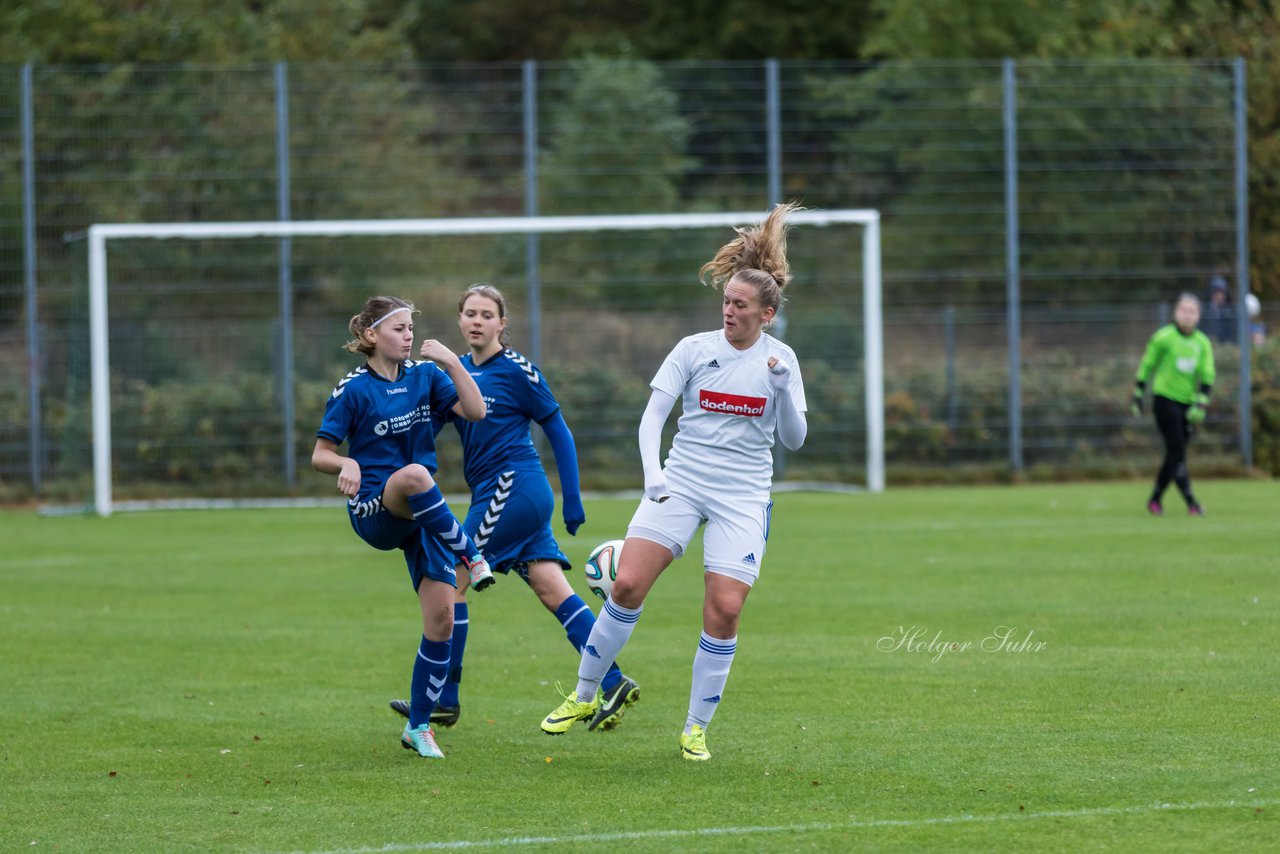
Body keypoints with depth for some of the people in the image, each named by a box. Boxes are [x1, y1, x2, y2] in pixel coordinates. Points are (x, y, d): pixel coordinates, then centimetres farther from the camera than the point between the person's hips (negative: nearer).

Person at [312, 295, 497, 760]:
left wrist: (453, 363, -14)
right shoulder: (353, 389, -5)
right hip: (373, 511, -4)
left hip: (421, 514, 4)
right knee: (414, 474, -41)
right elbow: (320, 456, -4)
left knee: (441, 621, -5)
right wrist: (348, 465, -25)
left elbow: (475, 412, -3)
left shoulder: (424, 376, 6)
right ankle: (470, 557, -26)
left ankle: (418, 726, 9)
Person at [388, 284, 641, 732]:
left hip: (512, 488, -8)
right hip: (492, 490, 8)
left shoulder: (517, 371, -8)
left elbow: (558, 431, -5)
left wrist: (572, 499, -7)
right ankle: (613, 683, 1)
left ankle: (445, 700, 2)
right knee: (554, 593, 3)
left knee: (453, 582, -4)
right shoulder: (459, 371, 13)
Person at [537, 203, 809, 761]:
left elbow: (794, 438, 1)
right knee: (628, 585, -13)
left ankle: (696, 728, 4)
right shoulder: (695, 349, 1)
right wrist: (652, 470, -20)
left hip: (743, 497, 0)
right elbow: (652, 415, -3)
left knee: (724, 609, -11)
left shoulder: (779, 359, 2)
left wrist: (783, 388, -17)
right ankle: (583, 697, 4)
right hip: (680, 483, 0)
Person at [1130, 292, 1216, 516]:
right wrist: (1138, 395, 3)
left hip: (1188, 403, 5)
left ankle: (1155, 499, 21)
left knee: (1174, 454, 8)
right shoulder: (1163, 337, -6)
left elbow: (1207, 376, 3)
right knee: (1177, 451, -14)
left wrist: (1200, 404, -8)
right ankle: (1190, 501, -18)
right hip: (1165, 399, -5)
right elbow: (1147, 366, 2)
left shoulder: (1202, 342, 5)